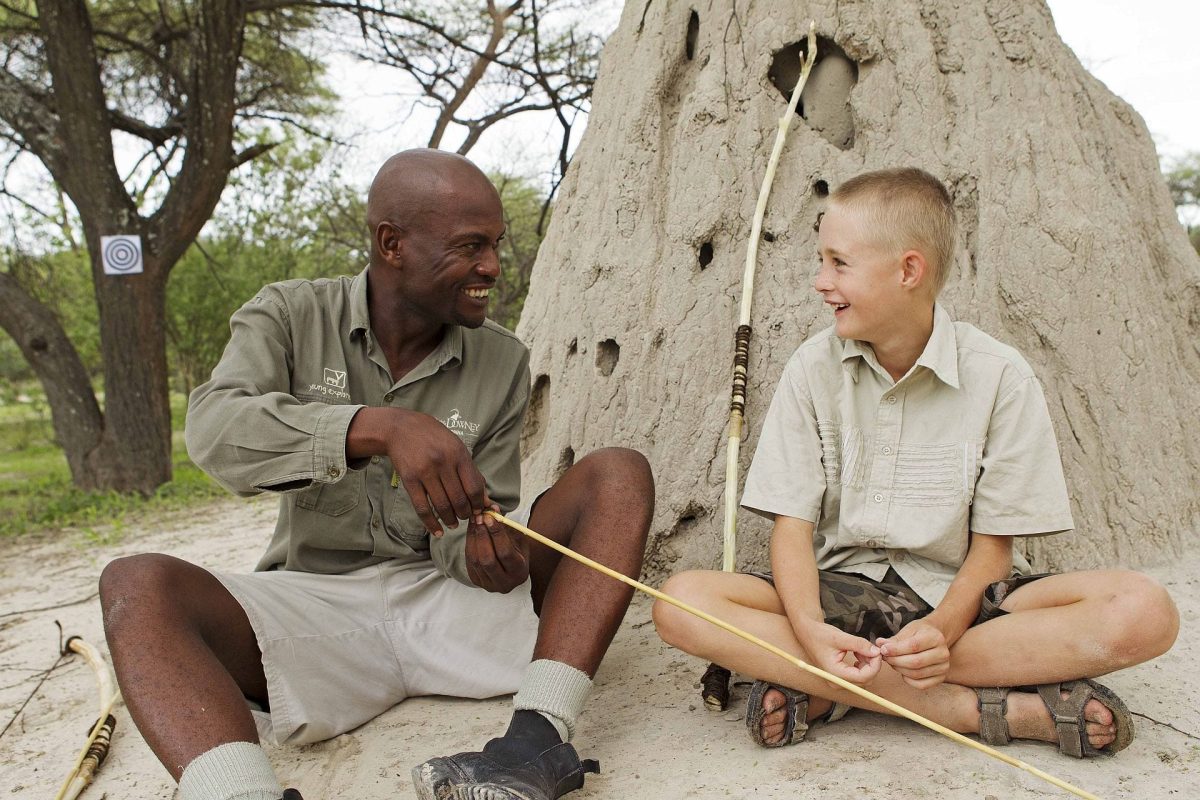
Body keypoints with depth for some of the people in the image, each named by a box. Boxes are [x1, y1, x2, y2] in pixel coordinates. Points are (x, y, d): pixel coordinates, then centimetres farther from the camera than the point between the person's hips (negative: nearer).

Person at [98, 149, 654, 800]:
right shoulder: (291, 317, 0)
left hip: (451, 595, 2)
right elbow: (213, 432, -20)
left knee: (619, 475, -16)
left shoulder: (501, 362, 4)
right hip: (319, 606, -1)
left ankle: (540, 734, -35)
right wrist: (379, 427, -36)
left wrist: (486, 546, -24)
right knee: (137, 585, -26)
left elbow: (468, 532, 2)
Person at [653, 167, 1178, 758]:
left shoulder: (1000, 377, -6)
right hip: (844, 590, 1)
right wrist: (809, 629, -25)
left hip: (957, 595, 0)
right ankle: (992, 708, -25)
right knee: (681, 604, -27)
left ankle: (825, 693, -25)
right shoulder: (813, 369, -1)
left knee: (1144, 611, -27)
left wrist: (943, 629, -25)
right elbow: (792, 521, -6)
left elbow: (994, 542, -4)